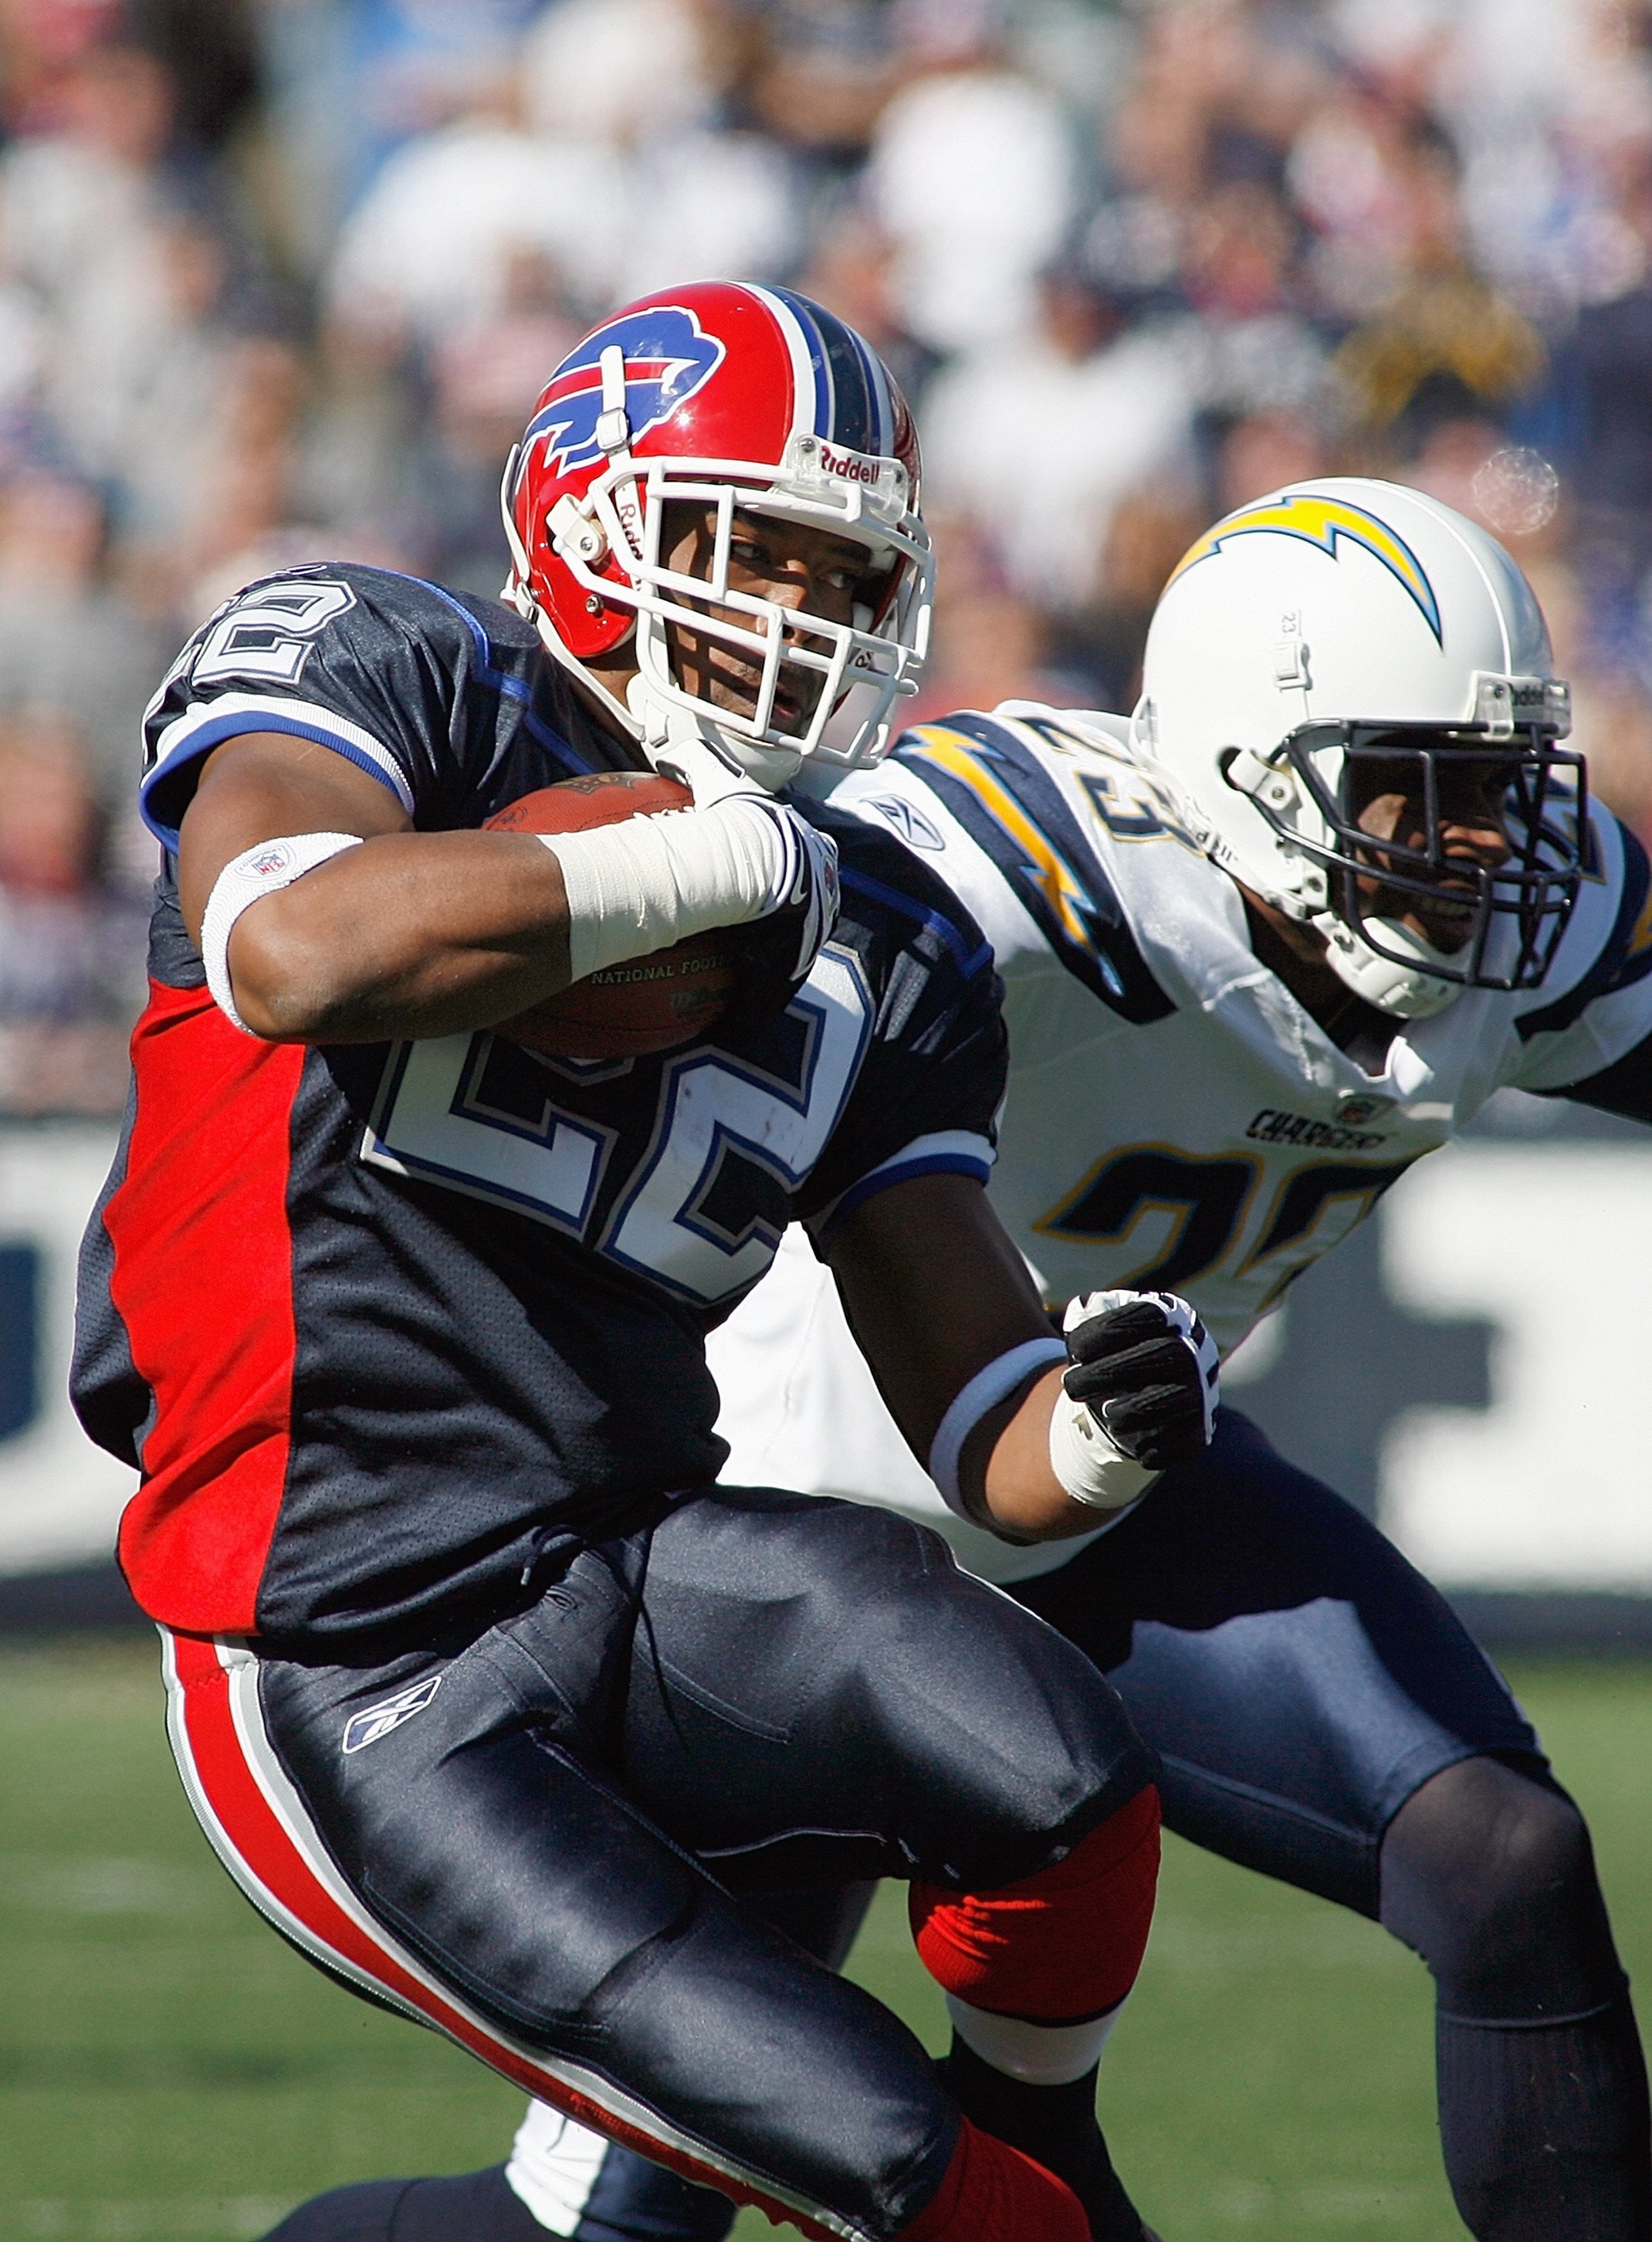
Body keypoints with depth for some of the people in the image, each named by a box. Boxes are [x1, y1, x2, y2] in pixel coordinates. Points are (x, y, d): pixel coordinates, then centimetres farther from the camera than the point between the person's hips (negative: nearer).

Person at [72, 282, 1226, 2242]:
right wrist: (708, 868, -17)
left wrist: (1093, 1437, -15)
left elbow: (983, 1421, 10)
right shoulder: (381, 673, -2)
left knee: (1058, 1769, -25)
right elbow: (293, 952, -26)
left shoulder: (876, 958, 13)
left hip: (642, 1567, 5)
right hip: (362, 1684, -5)